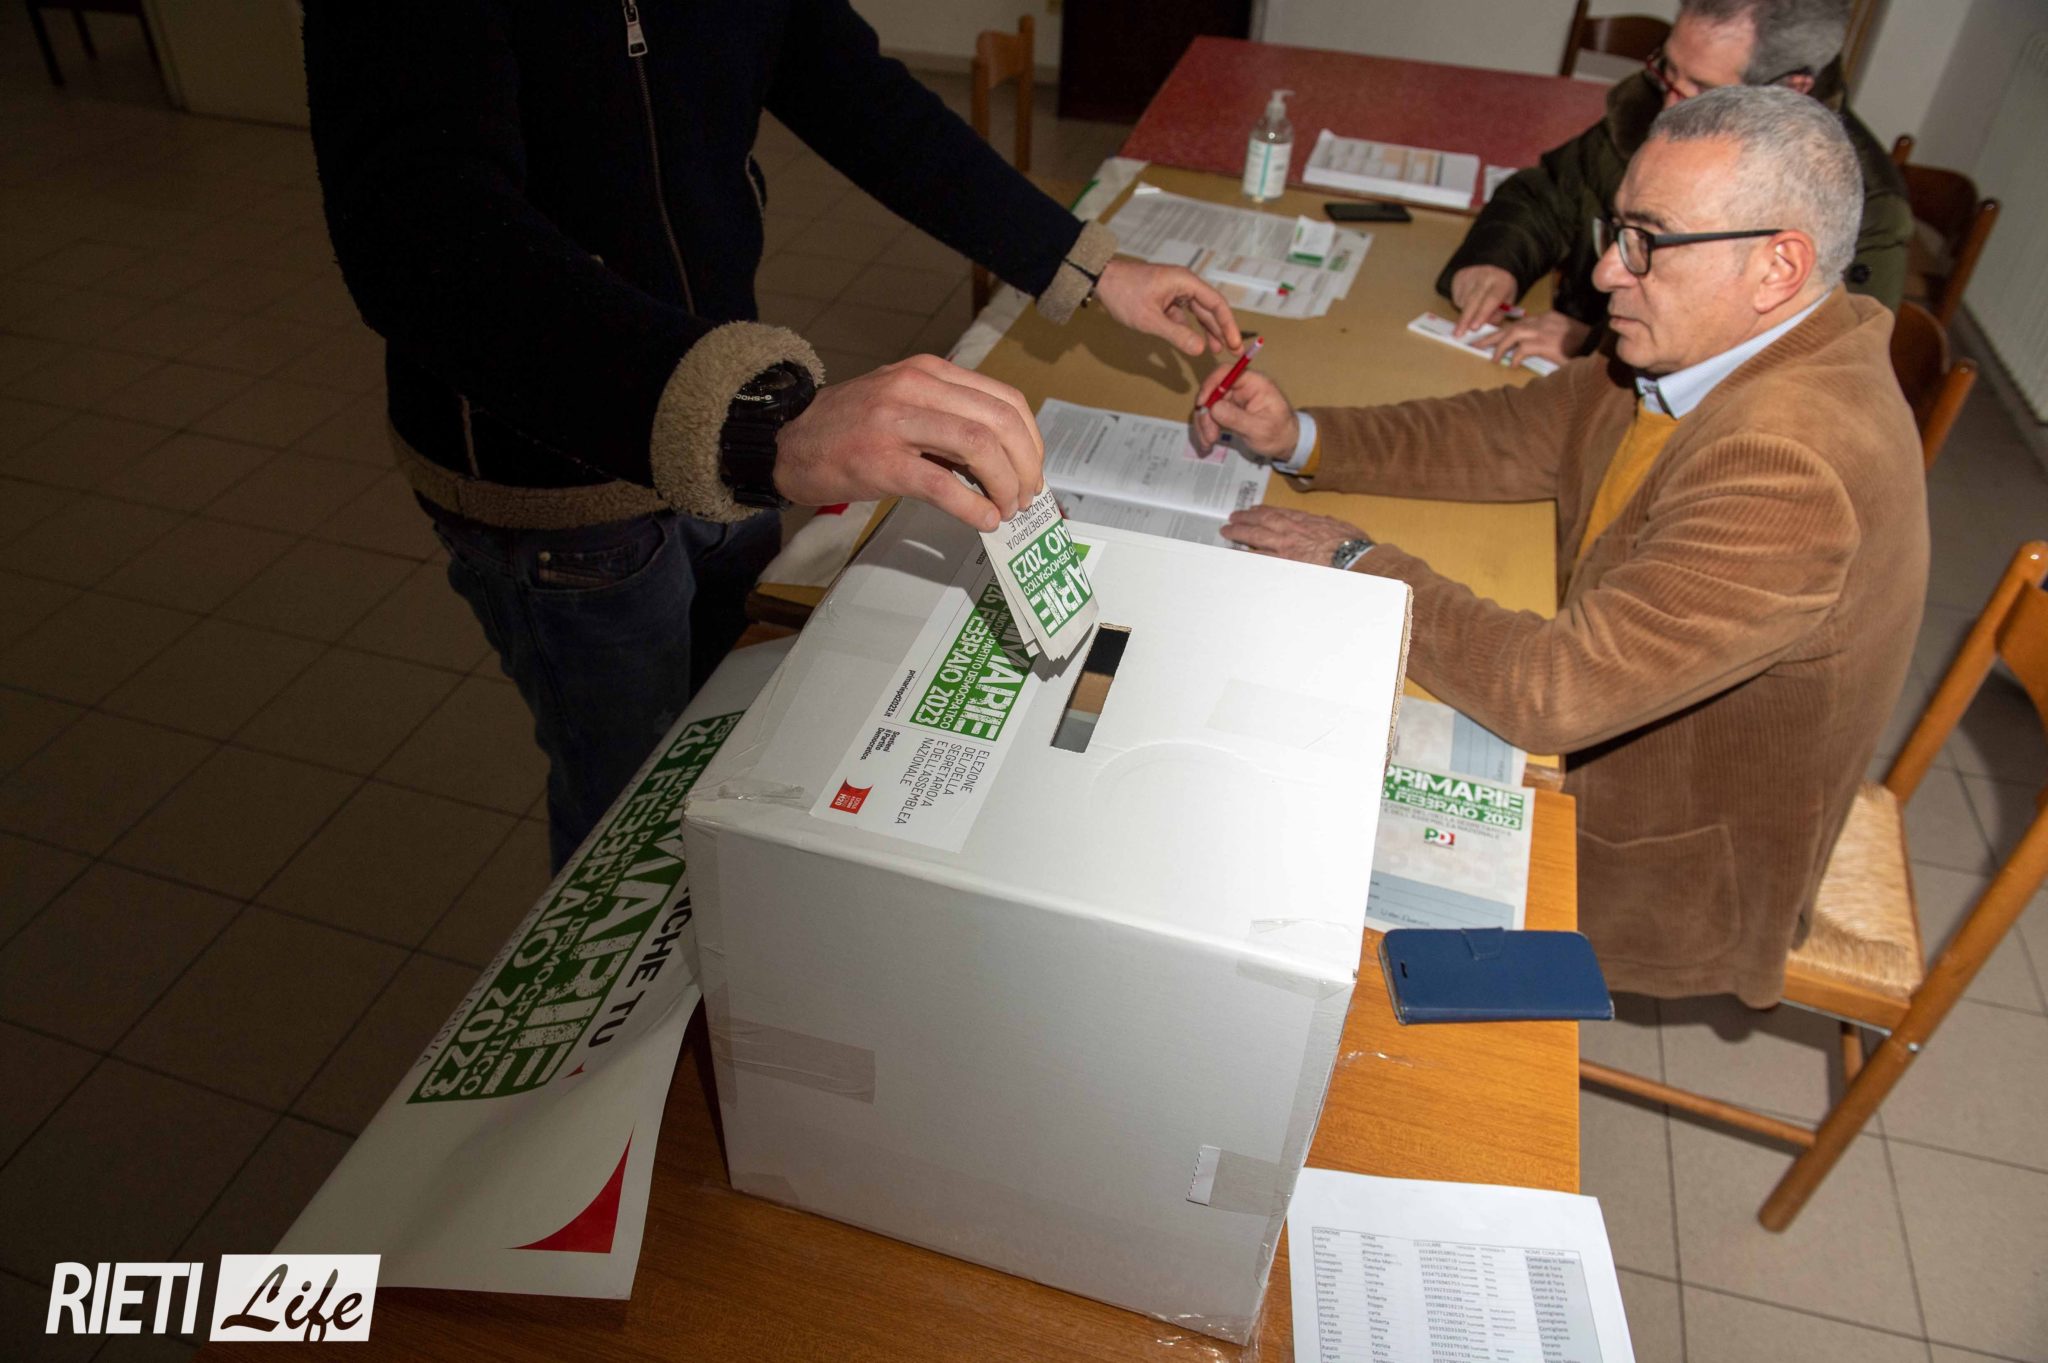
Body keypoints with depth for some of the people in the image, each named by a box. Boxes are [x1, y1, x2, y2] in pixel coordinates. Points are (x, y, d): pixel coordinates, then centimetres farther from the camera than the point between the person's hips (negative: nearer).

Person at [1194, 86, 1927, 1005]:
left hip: (1669, 870, -7)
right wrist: (1298, 437, -11)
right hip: (1600, 728, 8)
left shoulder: (1790, 471, -36)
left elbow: (1552, 692, -37)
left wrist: (1355, 564, -25)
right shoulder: (1710, 343, -7)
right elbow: (1519, 436, 1)